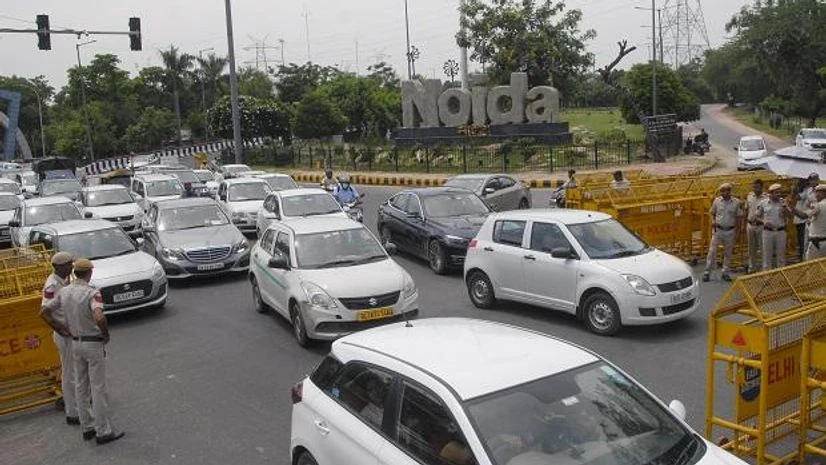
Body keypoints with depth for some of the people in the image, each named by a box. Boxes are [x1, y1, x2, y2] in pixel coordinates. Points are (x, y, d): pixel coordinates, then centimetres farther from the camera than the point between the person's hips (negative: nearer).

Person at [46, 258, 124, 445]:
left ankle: (87, 427, 23)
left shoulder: (64, 292, 2)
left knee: (81, 387, 15)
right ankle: (103, 431, 6)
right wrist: (106, 334, -17)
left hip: (76, 343, 7)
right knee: (98, 388, 0)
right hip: (93, 344, -7)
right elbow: (99, 317, -36)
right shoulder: (92, 293, -20)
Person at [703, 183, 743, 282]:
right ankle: (707, 272, 2)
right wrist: (713, 221, -11)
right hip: (718, 229, 0)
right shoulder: (717, 201, -1)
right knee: (712, 251, -3)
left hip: (730, 231, 0)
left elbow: (738, 217, 2)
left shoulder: (736, 202, -3)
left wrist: (736, 231, 0)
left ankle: (725, 273, 19)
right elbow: (712, 213, 9)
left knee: (728, 252, 9)